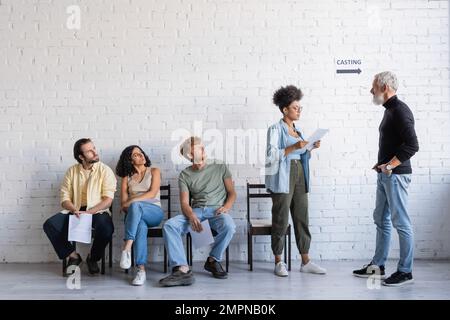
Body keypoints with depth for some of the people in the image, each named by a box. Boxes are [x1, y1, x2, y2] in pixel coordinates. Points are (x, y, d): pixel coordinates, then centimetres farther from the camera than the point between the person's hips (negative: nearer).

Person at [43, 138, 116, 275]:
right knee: (49, 224, -21)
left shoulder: (105, 170, -1)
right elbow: (65, 198, 3)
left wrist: (88, 212, -21)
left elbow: (108, 200, -9)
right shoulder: (72, 171, 8)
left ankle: (93, 258, -3)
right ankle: (73, 255, -2)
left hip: (97, 211, -3)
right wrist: (75, 210, -18)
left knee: (106, 228, -34)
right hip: (75, 210, 3)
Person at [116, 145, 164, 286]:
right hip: (136, 215, 1)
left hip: (154, 212, -1)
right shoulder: (127, 177, 18)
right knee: (141, 226, -38)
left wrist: (131, 202, -13)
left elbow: (152, 193, -5)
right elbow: (123, 203, 11)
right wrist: (126, 206, -11)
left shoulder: (154, 171, 11)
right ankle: (141, 269, -44)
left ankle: (127, 248, -45)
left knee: (135, 205, -38)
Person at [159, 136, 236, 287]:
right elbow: (184, 202, 0)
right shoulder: (185, 174, 10)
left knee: (229, 226, -36)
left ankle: (213, 260, -9)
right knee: (169, 225, -26)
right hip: (196, 210, 2)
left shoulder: (220, 168, 11)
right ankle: (183, 270, -35)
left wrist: (227, 206, -14)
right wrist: (192, 217, -23)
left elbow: (232, 192, 9)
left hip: (216, 209, -1)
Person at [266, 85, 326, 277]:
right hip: (283, 177, -7)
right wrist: (293, 147, -19)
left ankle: (305, 261, 13)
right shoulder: (275, 129, -3)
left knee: (302, 218, 7)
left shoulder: (298, 130, 18)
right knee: (281, 220, -2)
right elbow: (272, 155, -13)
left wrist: (311, 148, 5)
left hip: (300, 176, 7)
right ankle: (278, 262, 9)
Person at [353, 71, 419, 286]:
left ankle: (405, 271, 8)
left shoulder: (400, 111, -13)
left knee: (401, 223, -2)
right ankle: (377, 266, 23)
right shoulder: (389, 110, 16)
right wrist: (381, 164, 13)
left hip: (396, 175, -10)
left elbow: (412, 145, -21)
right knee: (381, 220, 14)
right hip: (384, 175, 10)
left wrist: (389, 166, -19)